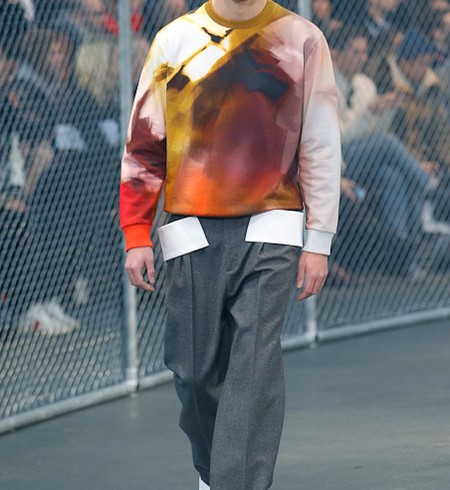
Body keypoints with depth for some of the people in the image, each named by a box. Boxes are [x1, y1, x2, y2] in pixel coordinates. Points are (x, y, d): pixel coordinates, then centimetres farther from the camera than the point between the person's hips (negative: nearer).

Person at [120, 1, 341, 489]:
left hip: (269, 229, -2)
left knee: (255, 366, -13)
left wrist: (318, 241, -1)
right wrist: (136, 234, 3)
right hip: (194, 232, 2)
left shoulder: (301, 40, 3)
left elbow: (322, 146, 4)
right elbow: (143, 143, 9)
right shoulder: (175, 40, 6)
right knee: (194, 369, 7)